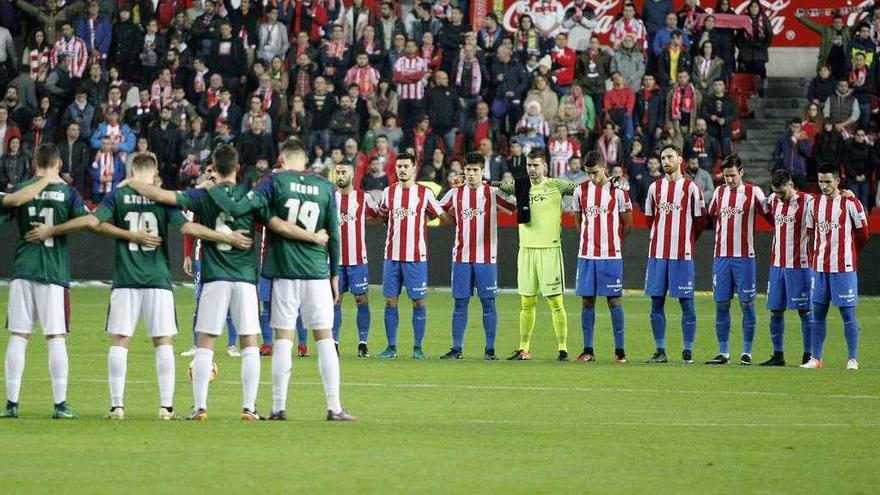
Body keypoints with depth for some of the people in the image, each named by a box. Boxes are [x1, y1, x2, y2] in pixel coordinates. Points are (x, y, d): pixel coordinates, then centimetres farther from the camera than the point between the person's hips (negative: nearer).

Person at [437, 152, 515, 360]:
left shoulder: (493, 193, 0)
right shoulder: (455, 193, 7)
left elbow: (517, 207, 0)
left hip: (486, 258, -2)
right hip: (461, 256, 2)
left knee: (488, 303, -1)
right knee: (460, 302, 3)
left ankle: (490, 349, 4)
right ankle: (457, 348, 7)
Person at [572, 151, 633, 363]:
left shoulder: (617, 190, -4)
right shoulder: (580, 190, 6)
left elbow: (627, 224, 4)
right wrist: (591, 238, 13)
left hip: (611, 256, -3)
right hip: (586, 255, 3)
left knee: (614, 300, -2)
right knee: (587, 300, 4)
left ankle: (620, 350, 2)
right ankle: (588, 350, 9)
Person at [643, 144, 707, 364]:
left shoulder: (690, 187, -1)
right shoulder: (655, 187, 11)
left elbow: (700, 220, 3)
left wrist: (686, 240, 9)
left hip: (682, 254, -4)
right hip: (657, 253, 4)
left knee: (686, 302, -2)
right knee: (656, 302, 3)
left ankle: (688, 351, 2)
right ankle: (660, 351, 8)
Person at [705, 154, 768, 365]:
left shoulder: (753, 192, -3)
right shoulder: (719, 192, 10)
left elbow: (768, 214, 2)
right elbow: (710, 216, 21)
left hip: (744, 256, -4)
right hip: (721, 256, 4)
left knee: (747, 303, -2)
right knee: (721, 304, 3)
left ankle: (747, 353, 3)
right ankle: (723, 352, 8)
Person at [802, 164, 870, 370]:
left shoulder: (850, 203, -7)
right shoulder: (814, 204, 7)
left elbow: (862, 235, 2)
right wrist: (824, 250, 12)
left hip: (844, 267, -5)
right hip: (819, 266, 5)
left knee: (848, 313, -3)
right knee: (818, 312, 7)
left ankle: (852, 359, 2)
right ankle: (816, 358, 13)